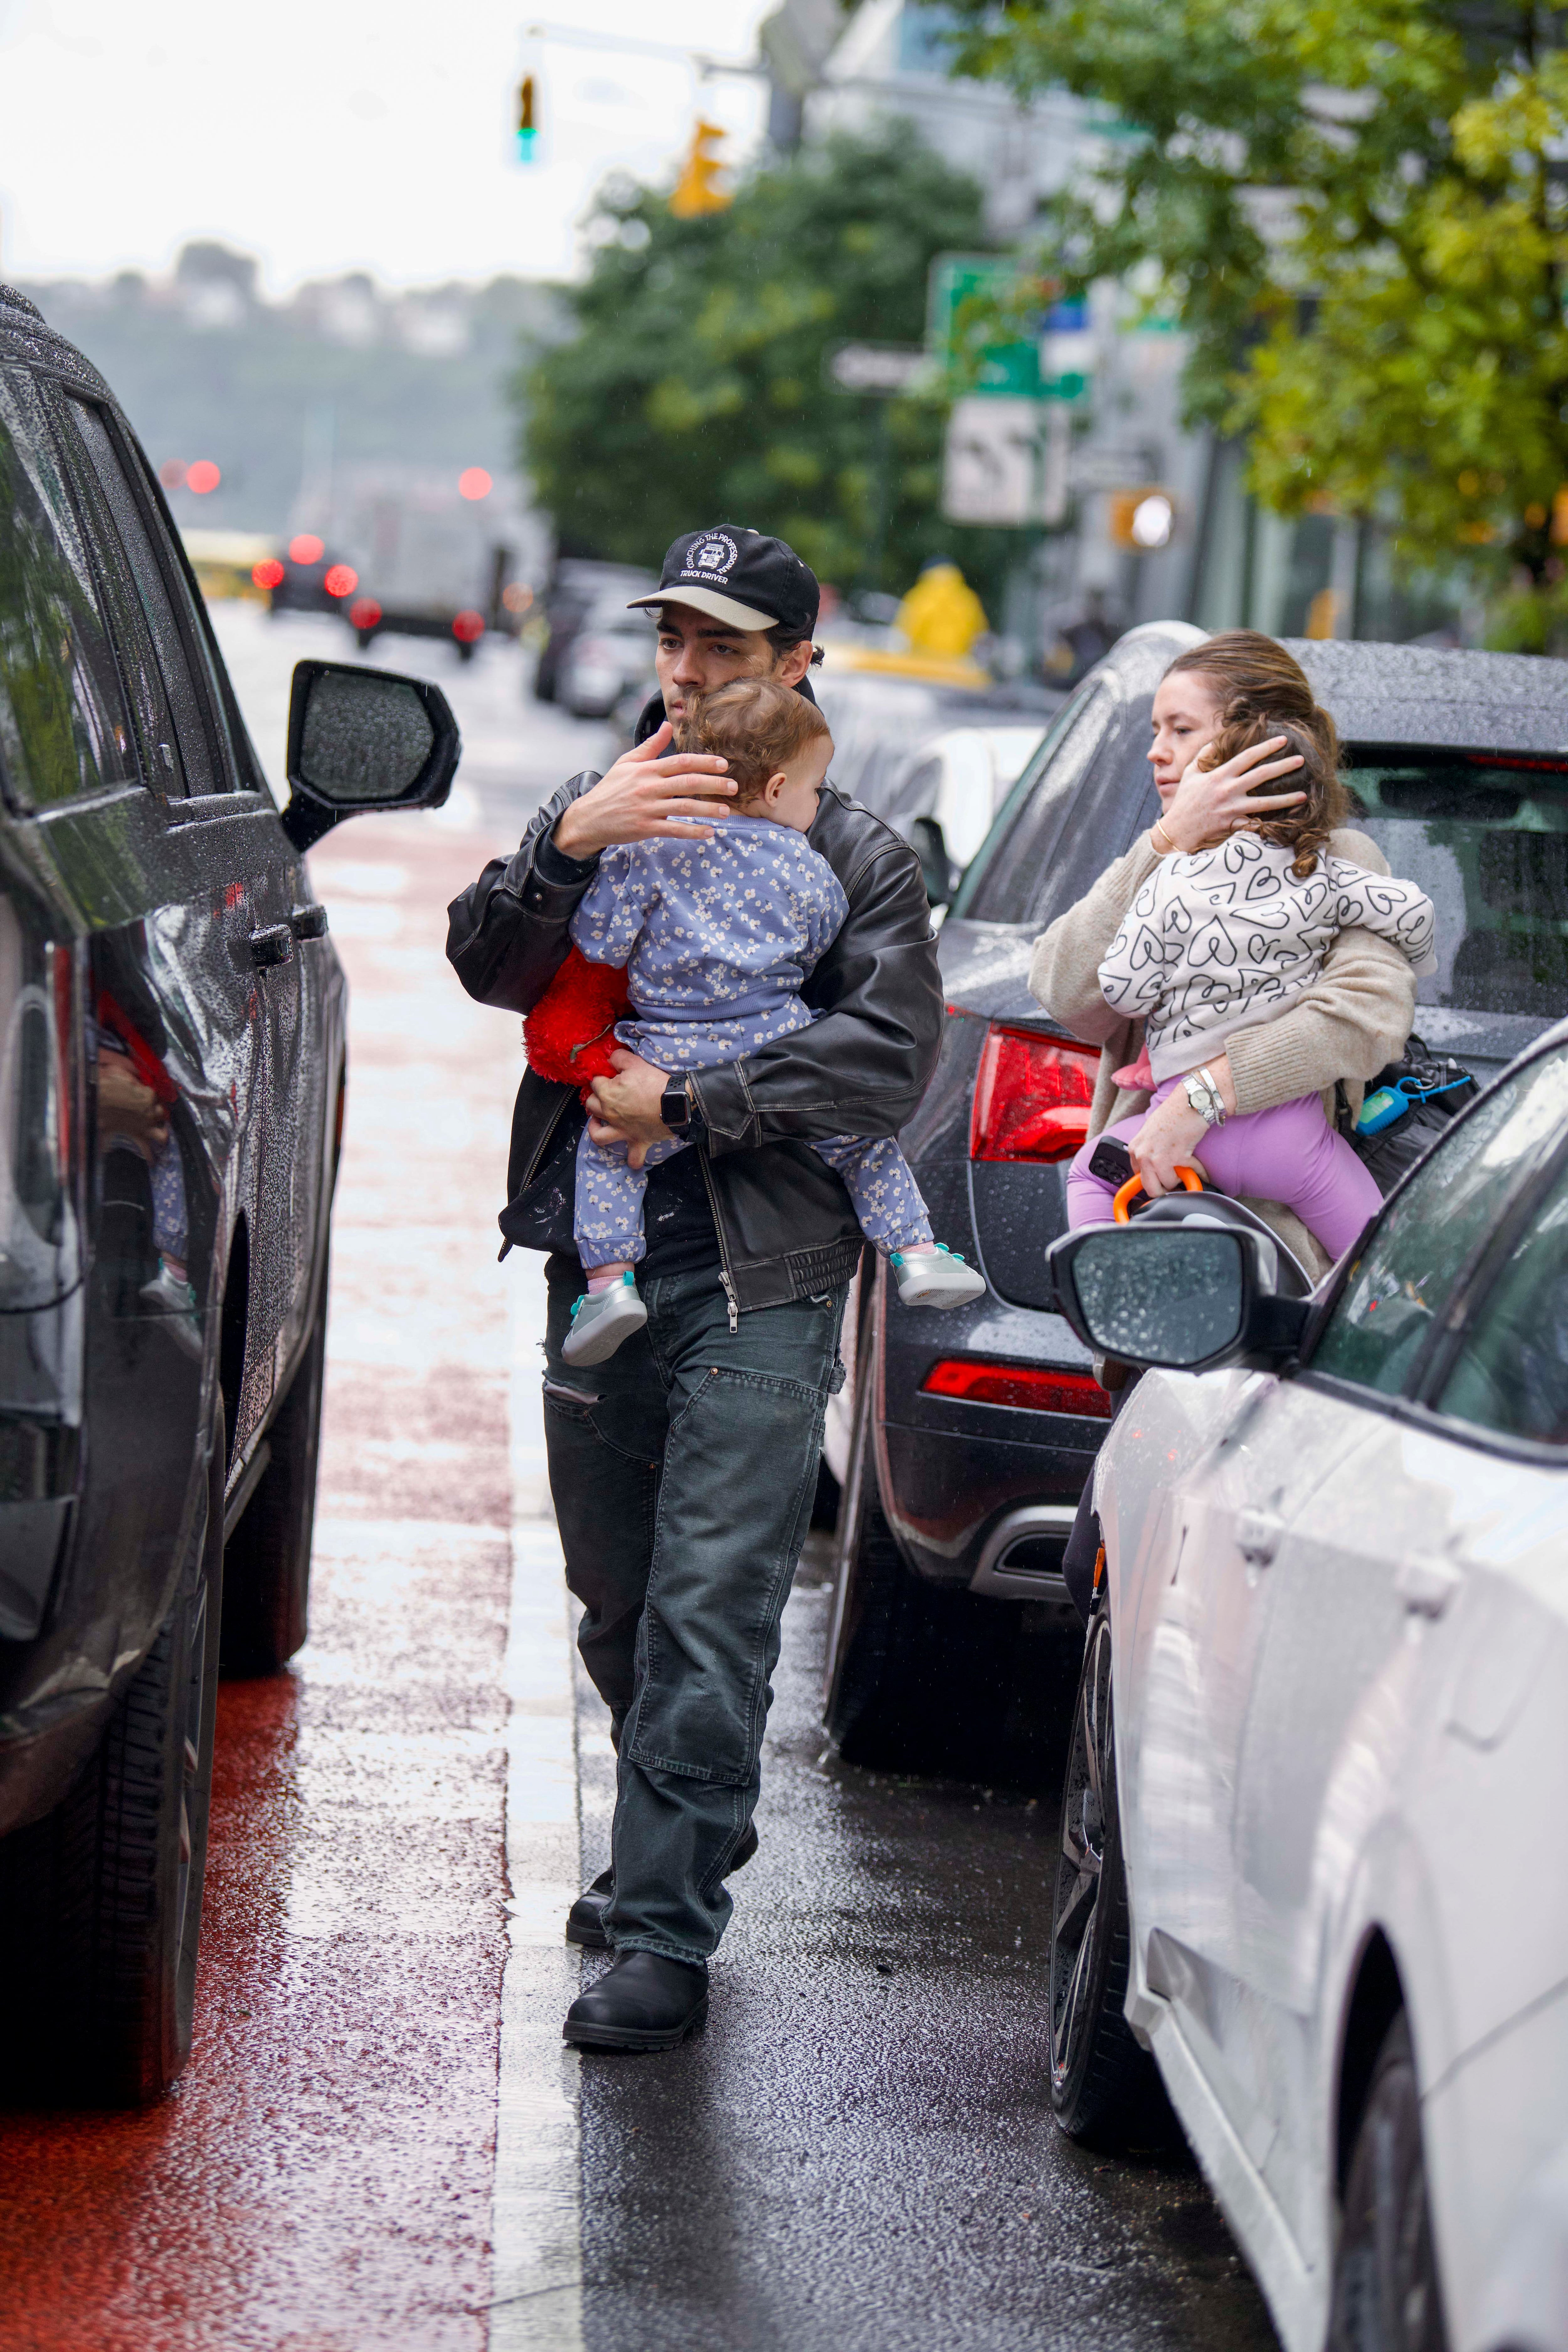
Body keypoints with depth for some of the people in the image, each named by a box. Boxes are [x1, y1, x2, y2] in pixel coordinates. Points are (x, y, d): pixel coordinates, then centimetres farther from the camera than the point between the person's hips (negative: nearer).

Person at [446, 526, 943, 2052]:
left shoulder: (854, 855, 3)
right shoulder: (599, 815, 12)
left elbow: (890, 1053, -10)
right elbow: (488, 964, -4)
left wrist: (686, 1105, -15)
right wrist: (568, 845, -22)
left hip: (758, 1291, -4)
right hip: (598, 1268, 4)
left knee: (708, 1613, -10)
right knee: (617, 1605, 14)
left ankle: (669, 1933, -9)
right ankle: (690, 1841, 36)